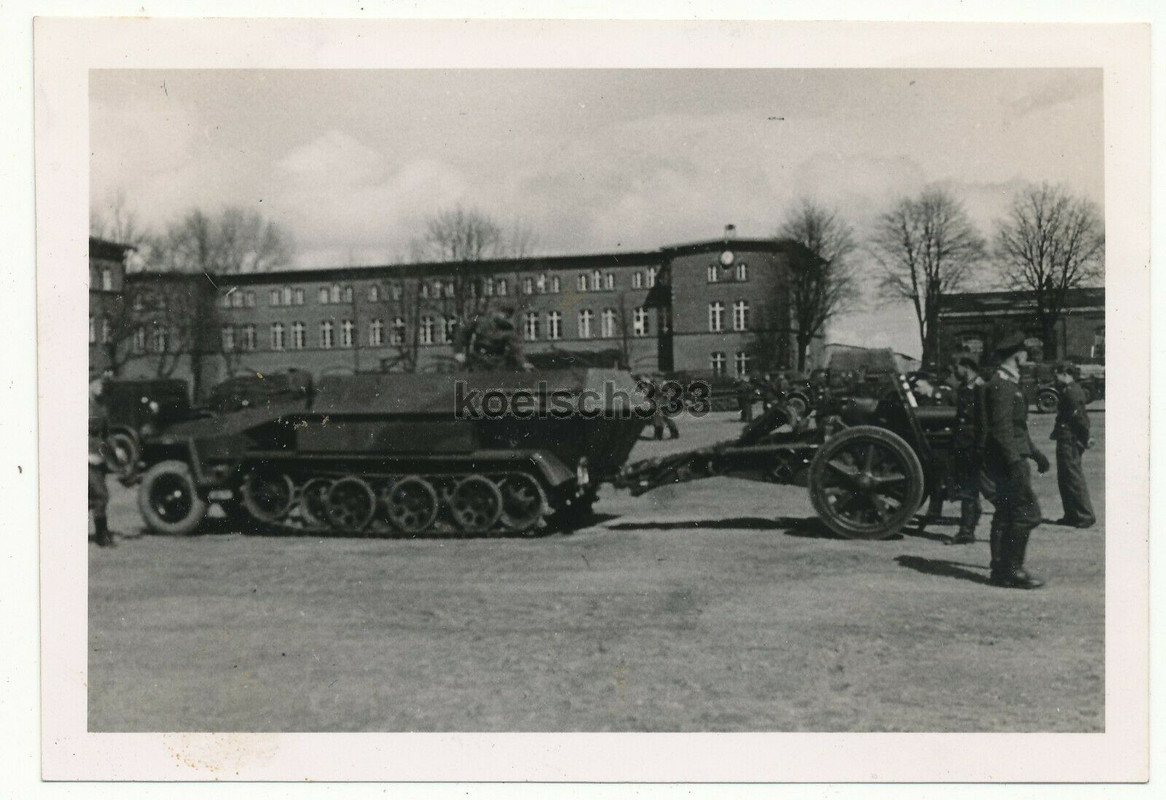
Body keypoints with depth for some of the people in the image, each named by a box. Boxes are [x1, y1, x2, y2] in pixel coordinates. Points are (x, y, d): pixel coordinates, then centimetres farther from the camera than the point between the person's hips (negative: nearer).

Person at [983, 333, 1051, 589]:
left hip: (1013, 458, 10)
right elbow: (1001, 428, -22)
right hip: (1007, 460, -10)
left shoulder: (1010, 384, 19)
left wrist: (1035, 453, 27)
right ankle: (1011, 569, -6)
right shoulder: (1001, 386, -15)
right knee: (1028, 511, -10)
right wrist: (1015, 462, -26)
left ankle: (1000, 571, 14)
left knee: (1006, 514, 10)